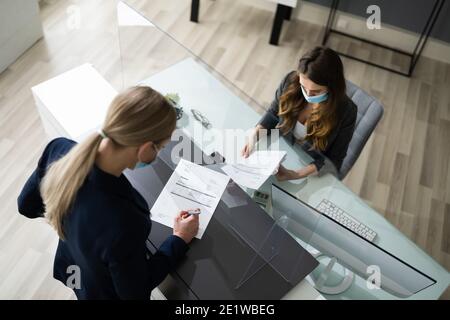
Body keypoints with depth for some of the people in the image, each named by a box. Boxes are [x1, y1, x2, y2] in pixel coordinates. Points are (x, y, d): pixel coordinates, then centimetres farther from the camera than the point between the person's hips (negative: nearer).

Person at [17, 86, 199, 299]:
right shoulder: (123, 224, -46)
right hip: (107, 293, -4)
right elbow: (136, 291, -24)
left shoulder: (59, 149, -29)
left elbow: (27, 205, -7)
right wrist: (180, 240, -15)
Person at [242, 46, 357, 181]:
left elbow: (333, 160, -17)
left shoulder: (345, 111, -26)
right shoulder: (291, 81, -18)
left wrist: (297, 174, -32)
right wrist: (255, 133, -17)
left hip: (310, 174, -2)